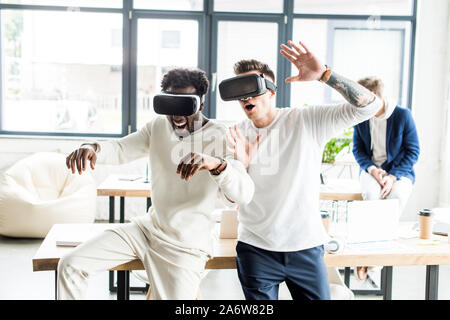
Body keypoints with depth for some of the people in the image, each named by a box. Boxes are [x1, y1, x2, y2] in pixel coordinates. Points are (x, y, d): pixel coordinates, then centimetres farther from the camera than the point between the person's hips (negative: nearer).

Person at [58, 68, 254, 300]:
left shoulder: (219, 137, -18)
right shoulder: (158, 127, 2)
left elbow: (244, 194, -30)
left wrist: (216, 163, -52)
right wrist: (93, 148, -21)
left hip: (186, 246, -5)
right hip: (149, 227, 5)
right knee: (70, 265, -4)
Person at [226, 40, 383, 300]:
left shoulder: (308, 121, -8)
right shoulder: (236, 135, 0)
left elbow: (370, 105, -17)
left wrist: (324, 74, -27)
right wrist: (240, 164, -17)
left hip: (306, 247, -1)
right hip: (256, 250, 2)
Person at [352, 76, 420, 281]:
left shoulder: (403, 115, -8)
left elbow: (413, 151, -5)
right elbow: (357, 149, 7)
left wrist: (393, 176, -19)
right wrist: (372, 170, -13)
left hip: (399, 171, -2)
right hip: (371, 169, 2)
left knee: (398, 195, -34)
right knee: (371, 193, -34)